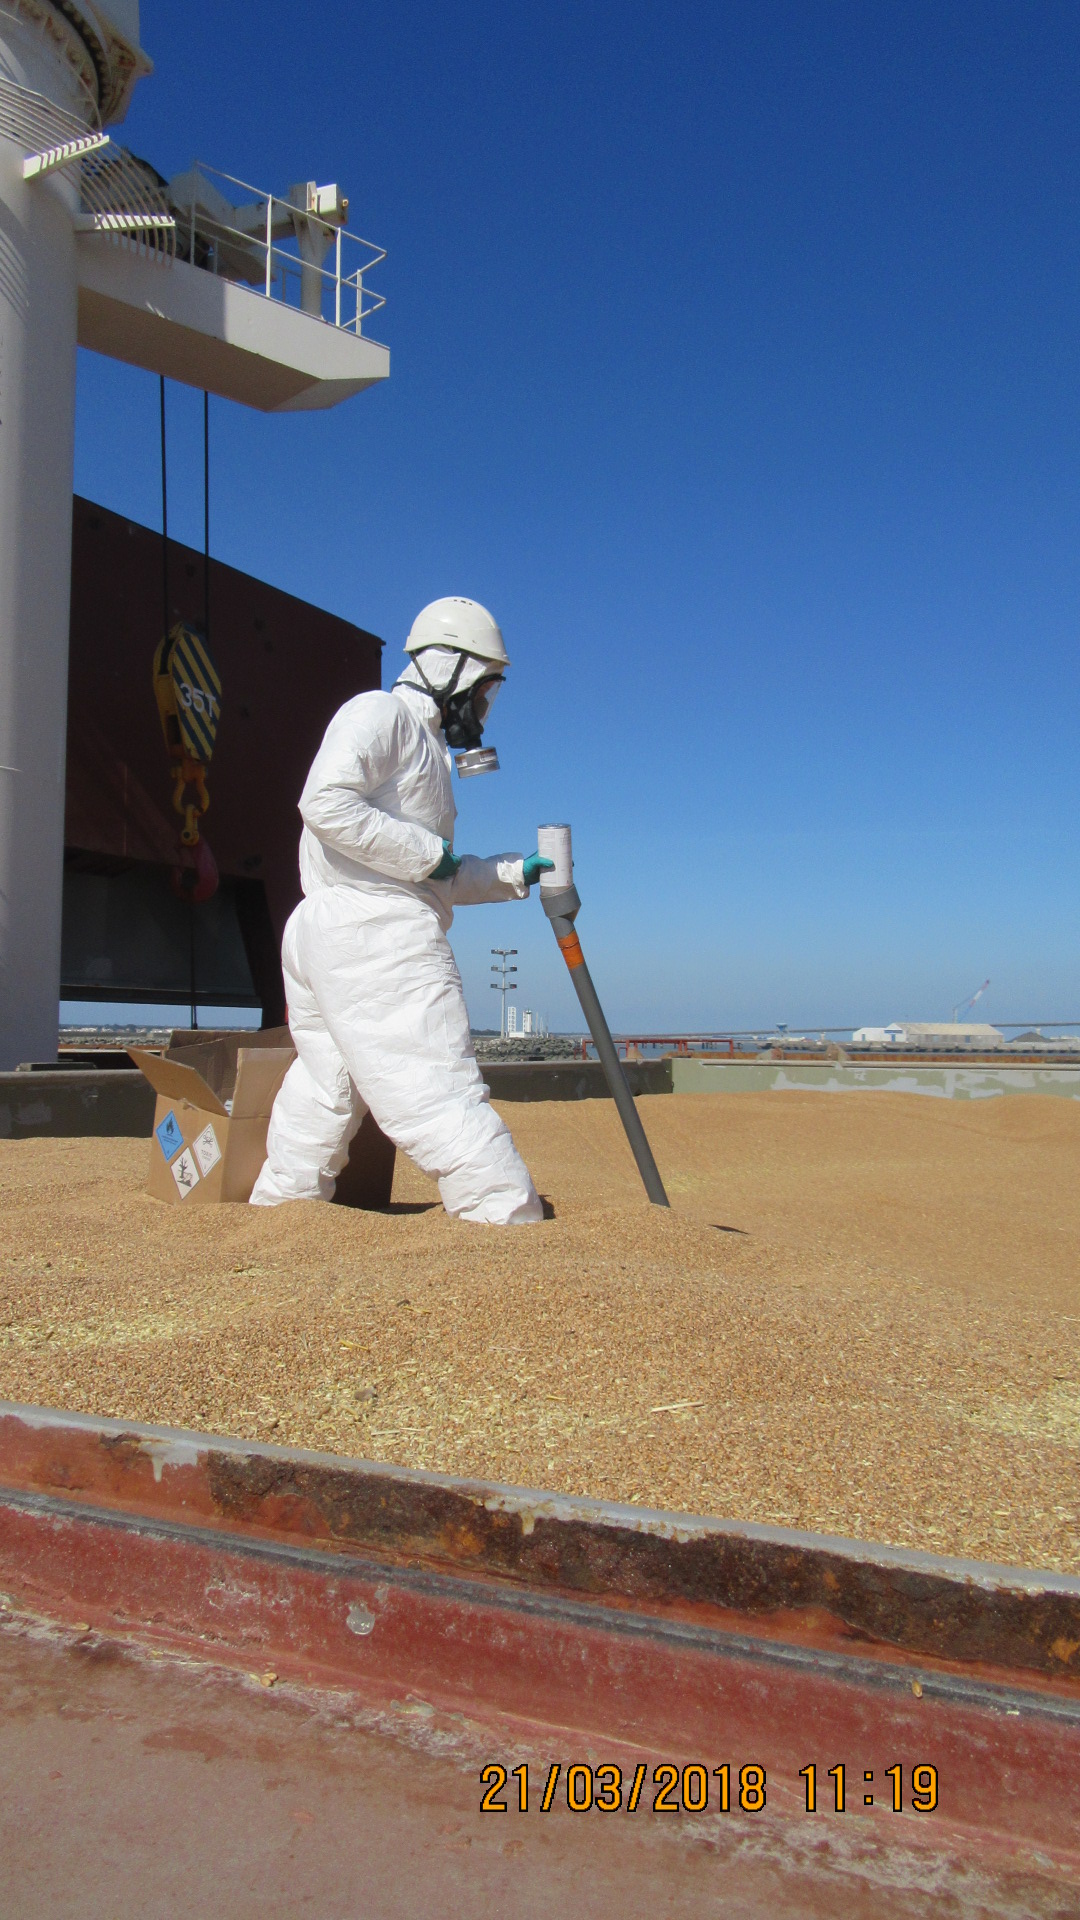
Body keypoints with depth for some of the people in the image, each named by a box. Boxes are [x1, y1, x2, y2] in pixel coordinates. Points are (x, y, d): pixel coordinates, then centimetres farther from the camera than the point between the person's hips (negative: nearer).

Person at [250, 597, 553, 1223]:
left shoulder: (424, 742, 27)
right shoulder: (380, 713, -2)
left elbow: (435, 881, 26)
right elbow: (327, 803, -20)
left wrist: (514, 873, 15)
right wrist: (430, 852, -14)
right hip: (376, 931, -10)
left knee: (323, 1098, 13)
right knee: (441, 1095, -13)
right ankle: (516, 1228, -12)